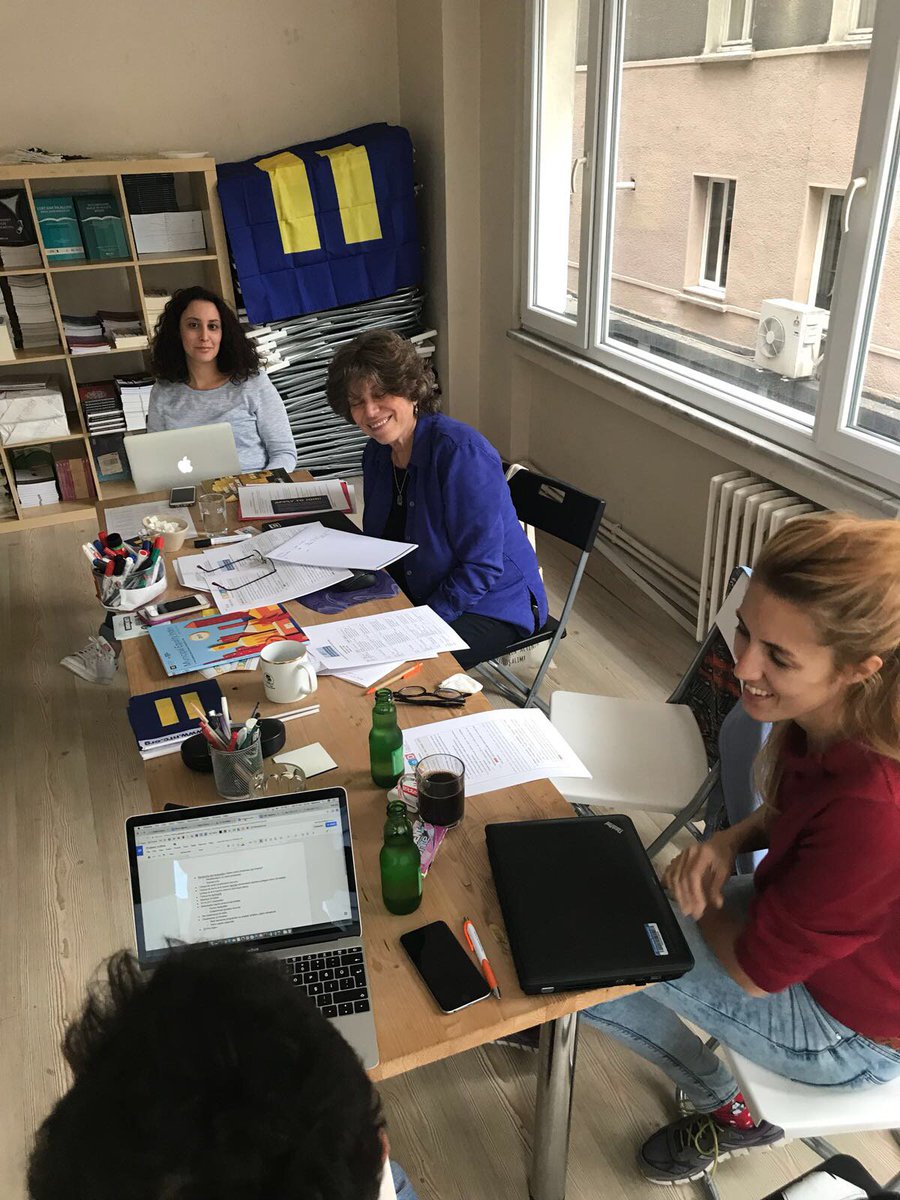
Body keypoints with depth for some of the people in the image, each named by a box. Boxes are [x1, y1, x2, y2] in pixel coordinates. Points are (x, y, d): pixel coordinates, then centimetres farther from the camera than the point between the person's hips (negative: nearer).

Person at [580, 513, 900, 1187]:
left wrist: (692, 892, -7)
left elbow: (754, 970, -25)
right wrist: (733, 839, -13)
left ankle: (731, 1110, 17)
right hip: (798, 917, 7)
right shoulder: (831, 717, -18)